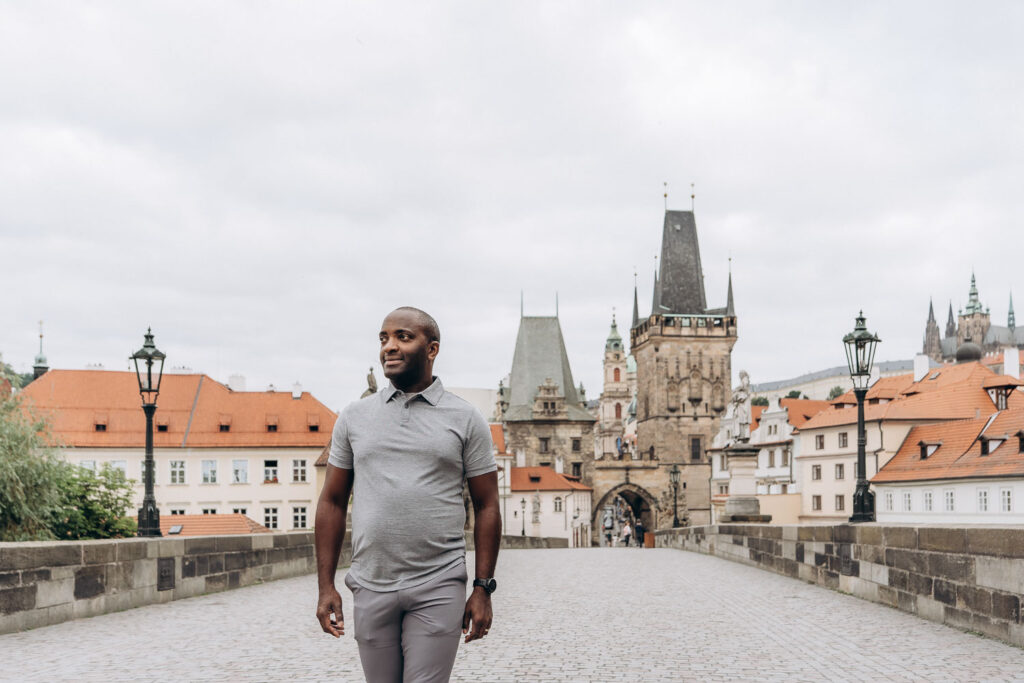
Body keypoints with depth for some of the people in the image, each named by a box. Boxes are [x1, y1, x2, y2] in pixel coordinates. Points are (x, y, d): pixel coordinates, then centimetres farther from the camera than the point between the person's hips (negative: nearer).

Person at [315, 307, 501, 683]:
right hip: (371, 588, 3)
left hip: (438, 589, -2)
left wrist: (483, 588, -3)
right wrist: (326, 585, 4)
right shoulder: (354, 417, 8)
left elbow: (486, 507, 3)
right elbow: (332, 502, 10)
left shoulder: (465, 419, 3)